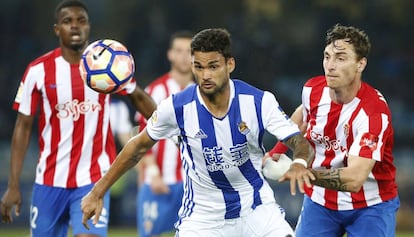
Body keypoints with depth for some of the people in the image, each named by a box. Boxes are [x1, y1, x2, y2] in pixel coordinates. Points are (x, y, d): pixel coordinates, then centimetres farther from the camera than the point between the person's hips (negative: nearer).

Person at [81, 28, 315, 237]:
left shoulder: (259, 101, -17)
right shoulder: (177, 107, -16)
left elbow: (300, 142, -17)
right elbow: (139, 147, 0)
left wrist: (299, 163, -42)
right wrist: (98, 192, 3)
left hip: (255, 207, 1)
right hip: (202, 215, -1)